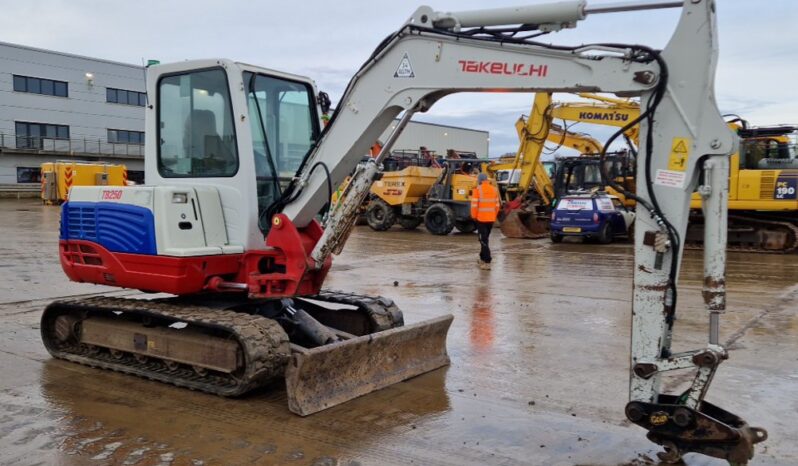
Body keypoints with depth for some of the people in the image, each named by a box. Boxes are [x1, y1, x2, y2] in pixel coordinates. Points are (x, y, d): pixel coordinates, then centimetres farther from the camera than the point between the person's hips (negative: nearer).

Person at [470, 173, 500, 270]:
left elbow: (474, 205, -13)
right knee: (485, 238, 20)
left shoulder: (477, 190, -11)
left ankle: (487, 262, -9)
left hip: (481, 218, -5)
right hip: (491, 219, 5)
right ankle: (482, 258, 32)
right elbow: (497, 205, 8)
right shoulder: (494, 189, 6)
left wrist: (474, 216, 0)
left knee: (483, 240, -2)